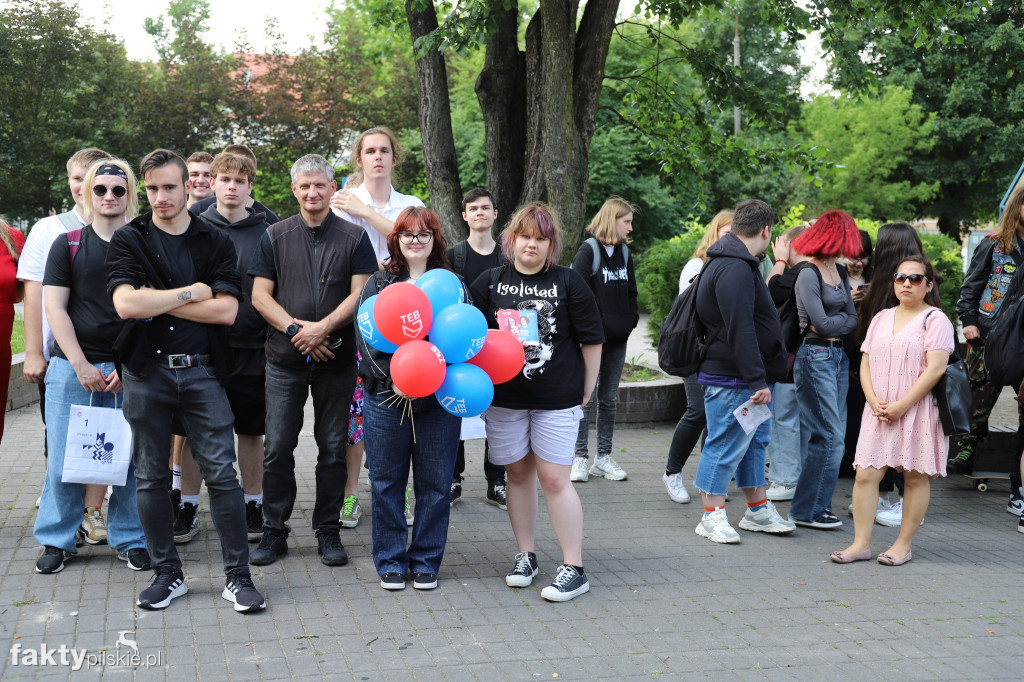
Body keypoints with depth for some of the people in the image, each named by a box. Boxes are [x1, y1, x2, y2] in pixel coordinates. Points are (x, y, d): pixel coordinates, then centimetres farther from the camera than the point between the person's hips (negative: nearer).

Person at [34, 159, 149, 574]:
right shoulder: (67, 244, 8)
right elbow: (54, 308, 3)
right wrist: (81, 365, -7)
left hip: (128, 368, 0)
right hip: (72, 365, 0)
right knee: (63, 457, 1)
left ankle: (129, 539, 15)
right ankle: (58, 539, 17)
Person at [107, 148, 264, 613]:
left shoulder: (215, 242, 7)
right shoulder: (128, 240, 5)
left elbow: (226, 310, -6)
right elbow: (126, 304, -12)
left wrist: (158, 304, -8)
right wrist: (192, 292, -7)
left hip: (202, 371, 0)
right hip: (146, 371, 1)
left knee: (221, 472, -3)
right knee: (151, 477, 7)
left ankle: (238, 576, 6)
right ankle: (167, 574, 21)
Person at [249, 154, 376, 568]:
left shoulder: (354, 237, 5)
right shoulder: (275, 237, 8)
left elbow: (361, 294, -2)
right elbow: (260, 296, 3)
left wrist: (323, 327, -15)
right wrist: (295, 329, -11)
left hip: (337, 359, 0)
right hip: (285, 360, 1)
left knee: (334, 448, 5)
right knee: (277, 447, 1)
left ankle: (328, 531, 17)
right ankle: (274, 531, 14)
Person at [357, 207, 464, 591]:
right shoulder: (378, 285, 7)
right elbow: (366, 339, -2)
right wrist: (393, 378, -17)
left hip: (439, 400, 1)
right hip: (386, 398, 0)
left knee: (435, 483, 5)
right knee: (387, 482, 6)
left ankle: (426, 560, 19)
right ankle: (390, 560, 19)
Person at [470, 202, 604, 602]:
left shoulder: (569, 283, 1)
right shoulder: (490, 283, 6)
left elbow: (591, 340, 4)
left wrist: (587, 389, 4)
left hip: (557, 398, -3)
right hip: (504, 397, 3)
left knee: (554, 478, -5)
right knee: (518, 473, 10)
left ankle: (574, 569, 2)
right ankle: (525, 556, 24)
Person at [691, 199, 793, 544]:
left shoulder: (740, 265, 16)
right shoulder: (734, 269, -21)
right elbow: (740, 329, -26)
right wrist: (757, 380, -26)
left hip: (747, 379, 11)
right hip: (732, 379, -11)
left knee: (755, 441, 17)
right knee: (725, 445, -3)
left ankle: (759, 511, 27)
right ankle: (712, 516, 7)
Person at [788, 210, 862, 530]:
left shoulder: (840, 275, 15)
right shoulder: (808, 275, -11)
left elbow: (853, 319, 8)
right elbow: (821, 323, -15)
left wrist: (832, 324, -8)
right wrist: (841, 319, 2)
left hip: (838, 356, 9)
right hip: (814, 357, -8)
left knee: (833, 435, 9)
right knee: (828, 436, -9)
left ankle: (819, 505, 16)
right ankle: (806, 510, -1)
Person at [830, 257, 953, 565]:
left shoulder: (935, 319, -2)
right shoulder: (881, 318, 16)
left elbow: (936, 368, -13)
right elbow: (865, 363, 12)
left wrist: (901, 405, -17)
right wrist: (874, 401, -5)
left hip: (918, 410, -5)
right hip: (879, 410, 5)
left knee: (916, 477, 3)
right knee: (866, 474, -2)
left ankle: (904, 545, 13)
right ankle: (861, 544, 4)